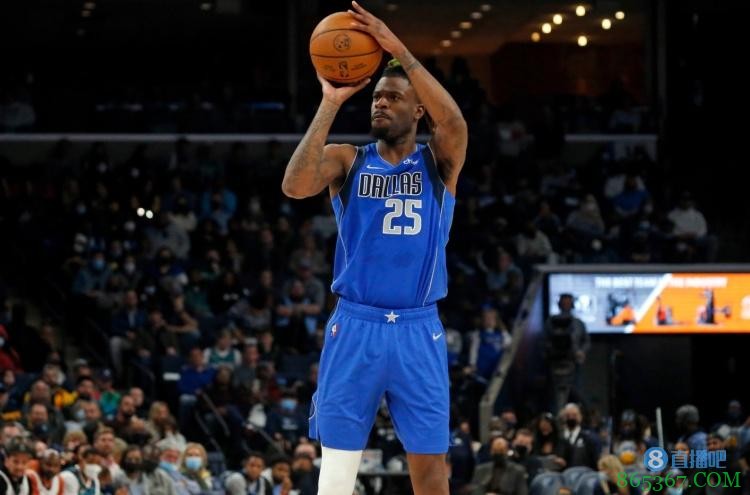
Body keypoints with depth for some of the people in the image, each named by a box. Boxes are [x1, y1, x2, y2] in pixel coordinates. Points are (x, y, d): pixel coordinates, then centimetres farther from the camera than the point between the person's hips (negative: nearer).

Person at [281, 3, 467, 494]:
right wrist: (331, 104, -18)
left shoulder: (439, 162, 4)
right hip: (355, 327, 0)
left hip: (418, 330, 0)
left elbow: (454, 122, -19)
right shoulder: (348, 160, 5)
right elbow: (295, 186, -16)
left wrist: (397, 48, -23)